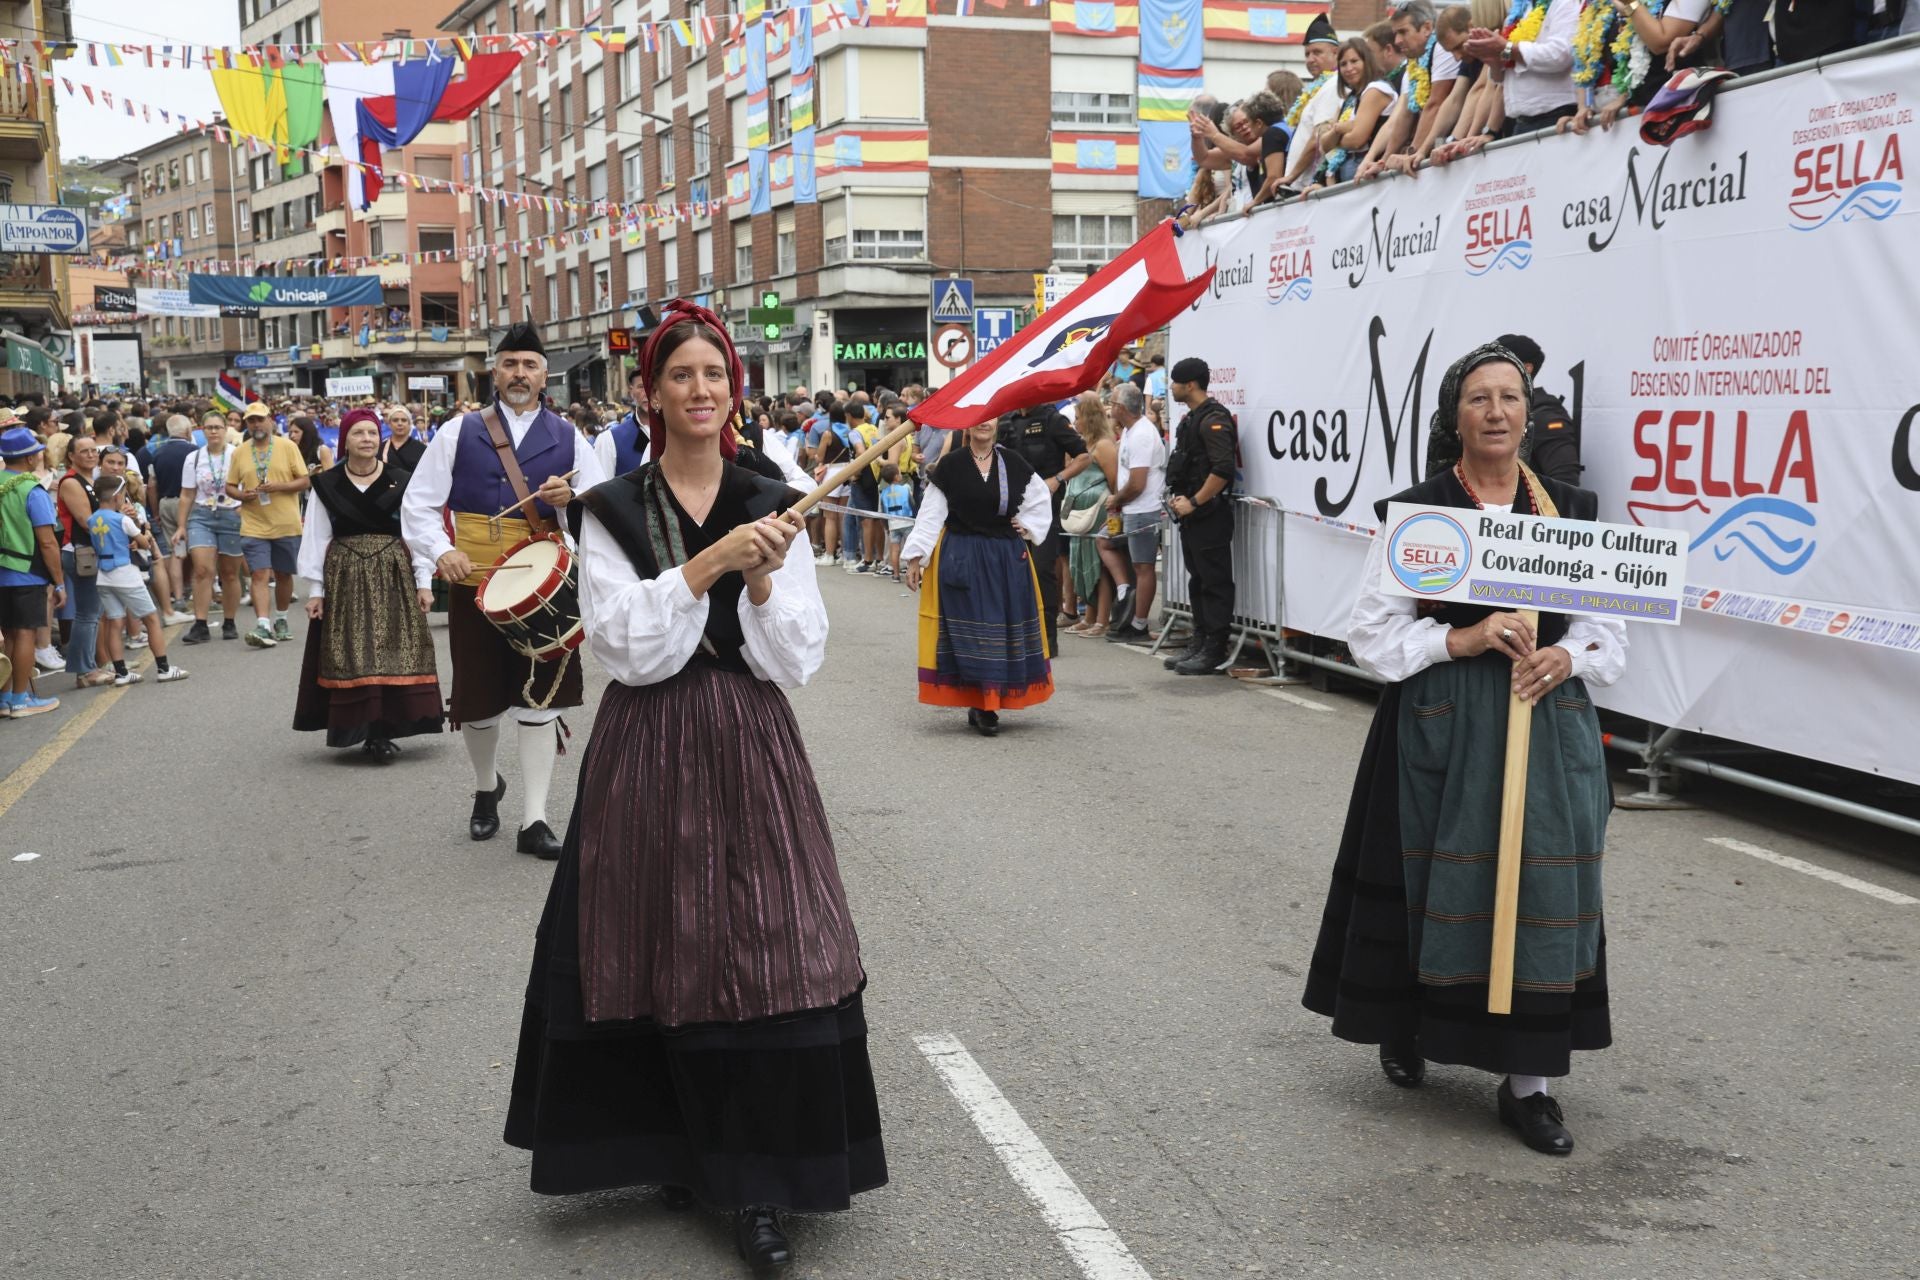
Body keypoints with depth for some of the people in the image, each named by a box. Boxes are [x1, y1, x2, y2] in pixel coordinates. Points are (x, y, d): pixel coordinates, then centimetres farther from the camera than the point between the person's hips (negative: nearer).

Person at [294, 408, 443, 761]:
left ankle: (382, 730, 5)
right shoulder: (327, 486, 3)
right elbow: (315, 538, 5)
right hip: (345, 577, 0)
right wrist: (315, 589, 2)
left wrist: (424, 582, -3)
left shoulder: (401, 481, 1)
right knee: (349, 655, 0)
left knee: (392, 651, -1)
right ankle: (356, 728, 4)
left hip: (393, 576, 0)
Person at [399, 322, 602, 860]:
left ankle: (534, 820, 3)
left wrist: (571, 499, -17)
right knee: (477, 699, 9)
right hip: (474, 582, 0)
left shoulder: (568, 439, 6)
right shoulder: (458, 433, 5)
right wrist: (440, 551, -12)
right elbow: (418, 504, 5)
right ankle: (486, 788, 37)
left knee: (538, 700, -2)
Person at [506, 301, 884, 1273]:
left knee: (766, 958, -3)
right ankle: (679, 1150, 27)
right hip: (646, 754, -1)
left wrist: (762, 581, -16)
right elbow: (623, 646, -11)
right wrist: (707, 565, -18)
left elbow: (797, 661, -1)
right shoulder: (611, 511, 1)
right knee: (662, 960, 7)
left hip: (751, 751, 1)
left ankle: (756, 1187, 7)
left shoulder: (771, 507, 4)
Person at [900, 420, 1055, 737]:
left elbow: (1041, 498, 17)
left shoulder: (1012, 463, 4)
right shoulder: (950, 464, -3)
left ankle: (986, 705, 13)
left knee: (1005, 628, 3)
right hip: (960, 560, -3)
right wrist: (915, 557, -9)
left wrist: (1029, 527, 4)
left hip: (1007, 559, 3)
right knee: (969, 629, -3)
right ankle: (979, 705, 1)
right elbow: (931, 513, -4)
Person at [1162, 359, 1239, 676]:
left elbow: (1223, 470, -24)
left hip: (1210, 515, -10)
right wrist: (1179, 497, 8)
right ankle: (1199, 643, 21)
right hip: (1192, 516, 10)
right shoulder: (1191, 419, 17)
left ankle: (1214, 650, -3)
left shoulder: (1213, 419, -14)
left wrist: (1193, 502, -19)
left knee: (1215, 583, -5)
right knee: (1198, 581, 14)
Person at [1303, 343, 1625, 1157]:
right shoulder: (1415, 511, -1)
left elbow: (1611, 629, 8)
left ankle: (1528, 1078, 14)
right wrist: (1462, 640, -16)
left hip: (1551, 726, 2)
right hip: (1440, 729, -2)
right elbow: (1373, 633, -3)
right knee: (1434, 885, 6)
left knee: (1540, 892, 3)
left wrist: (1565, 658, -12)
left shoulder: (1572, 513, 7)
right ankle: (1408, 1031, 31)